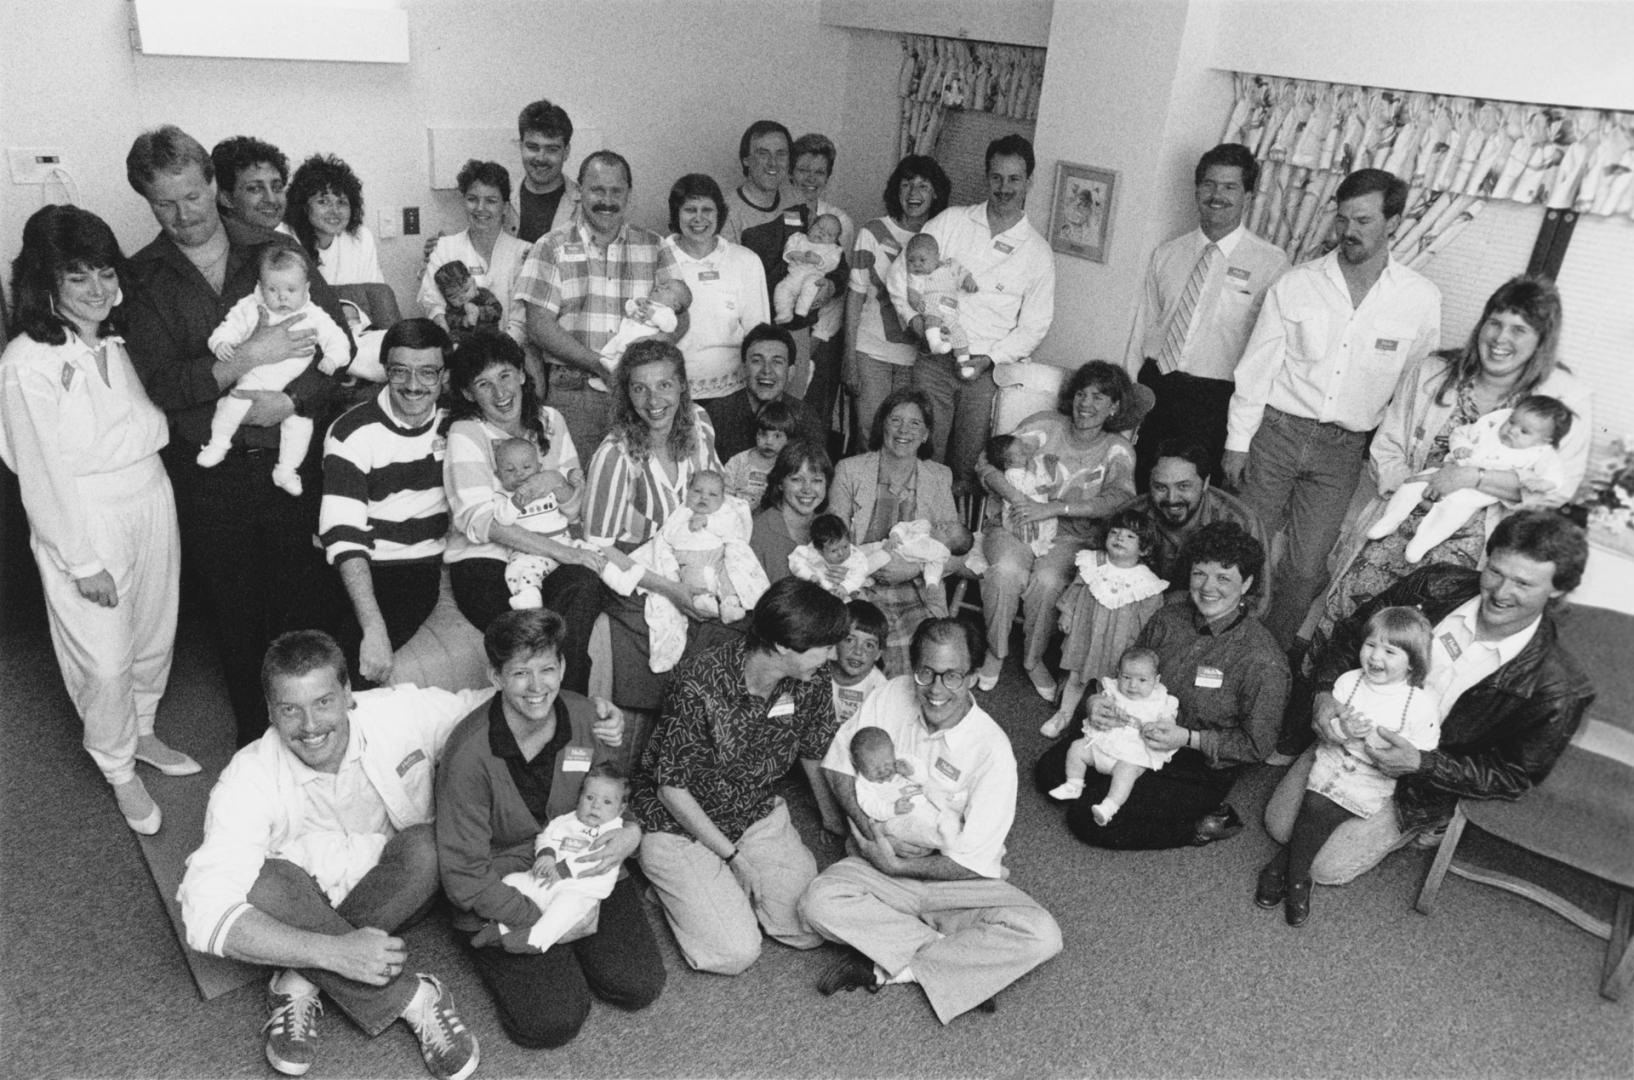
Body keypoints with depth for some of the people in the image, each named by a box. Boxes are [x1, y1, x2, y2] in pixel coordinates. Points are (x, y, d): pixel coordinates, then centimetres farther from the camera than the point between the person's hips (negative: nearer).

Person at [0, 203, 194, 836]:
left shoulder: (117, 343, 5)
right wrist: (85, 560, -14)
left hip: (151, 500, 6)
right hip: (84, 521, -6)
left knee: (155, 636, 17)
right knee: (105, 662, 3)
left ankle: (141, 733, 40)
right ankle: (120, 773, 23)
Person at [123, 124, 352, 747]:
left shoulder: (276, 251, 2)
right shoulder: (142, 279, 1)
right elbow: (157, 383, -9)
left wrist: (290, 400, -16)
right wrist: (245, 362, -22)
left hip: (292, 455, 0)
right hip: (210, 472, 0)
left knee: (300, 596, 8)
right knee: (235, 609, 13)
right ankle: (255, 737, 31)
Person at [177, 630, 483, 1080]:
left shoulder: (402, 713, -20)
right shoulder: (249, 780, -23)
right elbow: (206, 911, -33)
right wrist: (335, 952, -43)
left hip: (394, 897, 1)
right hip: (301, 909, -1)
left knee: (425, 847, -30)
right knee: (267, 882, -32)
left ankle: (300, 983, -18)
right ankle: (412, 999, -25)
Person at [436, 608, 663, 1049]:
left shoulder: (586, 717, -10)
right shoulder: (469, 756, -23)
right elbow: (464, 876, -18)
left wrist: (632, 832, -16)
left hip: (584, 865, 4)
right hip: (503, 892, -3)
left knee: (639, 987, -9)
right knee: (553, 1022, -16)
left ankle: (565, 953, 19)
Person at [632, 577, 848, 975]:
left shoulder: (811, 685, -12)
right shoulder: (699, 686, -30)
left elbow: (818, 762, 5)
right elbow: (672, 789, -21)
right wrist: (736, 857, -17)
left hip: (759, 815, 5)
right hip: (680, 825, -5)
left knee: (815, 927, -7)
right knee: (736, 952, -15)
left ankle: (733, 887, 18)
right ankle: (680, 887, 13)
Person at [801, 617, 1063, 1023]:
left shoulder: (992, 751, -19)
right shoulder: (892, 695, -9)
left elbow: (973, 864, -16)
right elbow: (838, 766, 1)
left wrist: (895, 865, -15)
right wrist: (871, 830, -14)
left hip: (960, 883, -2)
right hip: (882, 861, 2)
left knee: (1042, 936, -26)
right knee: (819, 902, -28)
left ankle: (888, 967, -18)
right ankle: (958, 953, -16)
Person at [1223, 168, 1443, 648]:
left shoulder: (1422, 298, -3)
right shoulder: (1295, 284, -3)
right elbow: (1257, 367, 0)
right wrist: (1238, 441, -1)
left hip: (1343, 449, 1)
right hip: (1276, 431, 0)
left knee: (1305, 569, 2)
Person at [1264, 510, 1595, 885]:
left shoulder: (1557, 690, -25)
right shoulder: (1437, 585, -17)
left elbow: (1513, 777, -14)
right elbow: (1350, 633, -4)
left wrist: (1421, 763, -27)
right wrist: (1326, 692, -22)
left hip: (1421, 787, -3)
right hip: (1352, 738, 3)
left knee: (1325, 869, -1)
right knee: (1278, 827, 6)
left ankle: (1413, 830, 21)